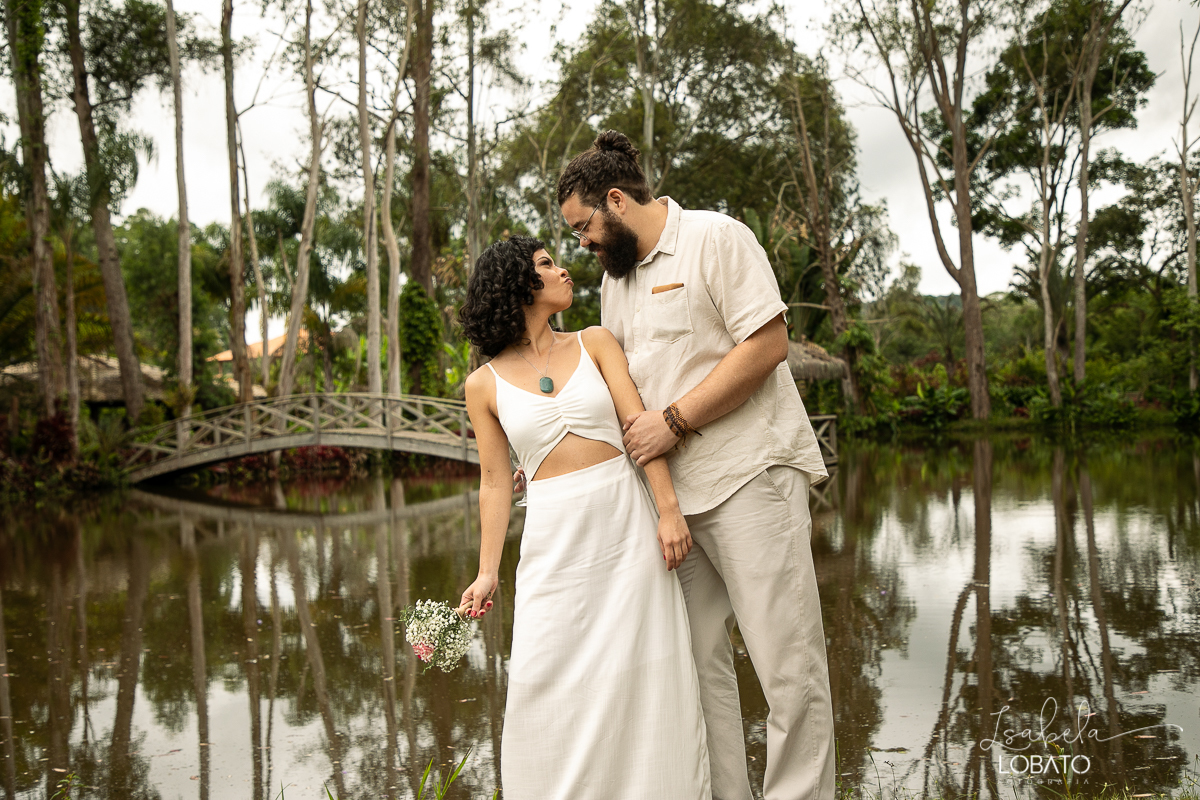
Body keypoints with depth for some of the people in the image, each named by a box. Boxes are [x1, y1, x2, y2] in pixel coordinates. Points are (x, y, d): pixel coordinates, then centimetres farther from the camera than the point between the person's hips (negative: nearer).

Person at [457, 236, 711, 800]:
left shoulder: (595, 343, 7)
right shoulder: (485, 384, 4)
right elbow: (495, 481, 8)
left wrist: (668, 509, -10)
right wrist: (487, 572, 5)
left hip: (625, 524, 1)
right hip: (553, 538, 0)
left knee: (641, 677, 3)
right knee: (548, 685, -1)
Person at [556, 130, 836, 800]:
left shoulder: (716, 238, -3)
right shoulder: (616, 277, 20)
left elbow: (767, 345, -12)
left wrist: (674, 420, -14)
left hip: (749, 475, -7)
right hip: (671, 491, 7)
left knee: (788, 663, -5)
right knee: (696, 662, 6)